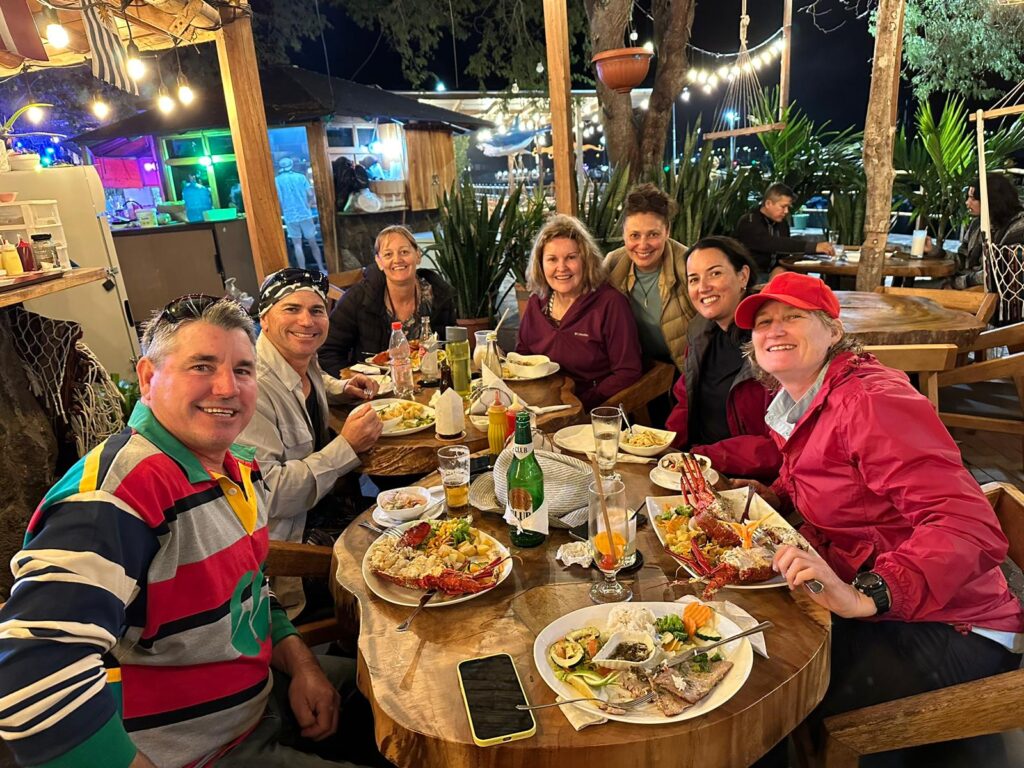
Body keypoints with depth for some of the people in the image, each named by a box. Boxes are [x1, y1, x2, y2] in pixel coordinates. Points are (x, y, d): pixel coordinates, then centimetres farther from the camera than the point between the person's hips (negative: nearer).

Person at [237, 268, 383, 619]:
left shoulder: (304, 361, 2)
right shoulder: (254, 386, -26)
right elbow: (264, 495, -30)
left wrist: (345, 388, 8)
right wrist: (346, 446, -26)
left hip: (321, 504, 9)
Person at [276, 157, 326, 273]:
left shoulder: (277, 180, 1)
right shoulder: (301, 177, 4)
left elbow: (278, 199, -4)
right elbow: (310, 194, 1)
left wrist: (282, 212, 13)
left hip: (290, 216, -1)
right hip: (305, 213, 1)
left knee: (297, 245, 4)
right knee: (313, 242, 10)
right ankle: (322, 269, 14)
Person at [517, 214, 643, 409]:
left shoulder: (611, 303, -7)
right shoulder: (537, 302, 9)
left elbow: (627, 373, -9)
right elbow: (522, 355, 21)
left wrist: (581, 405, -17)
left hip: (592, 412, -4)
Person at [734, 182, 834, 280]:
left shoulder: (782, 223, 10)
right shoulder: (749, 222, -14)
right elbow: (773, 244, -28)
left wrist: (780, 268, -11)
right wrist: (813, 247, -33)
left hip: (771, 274, 7)